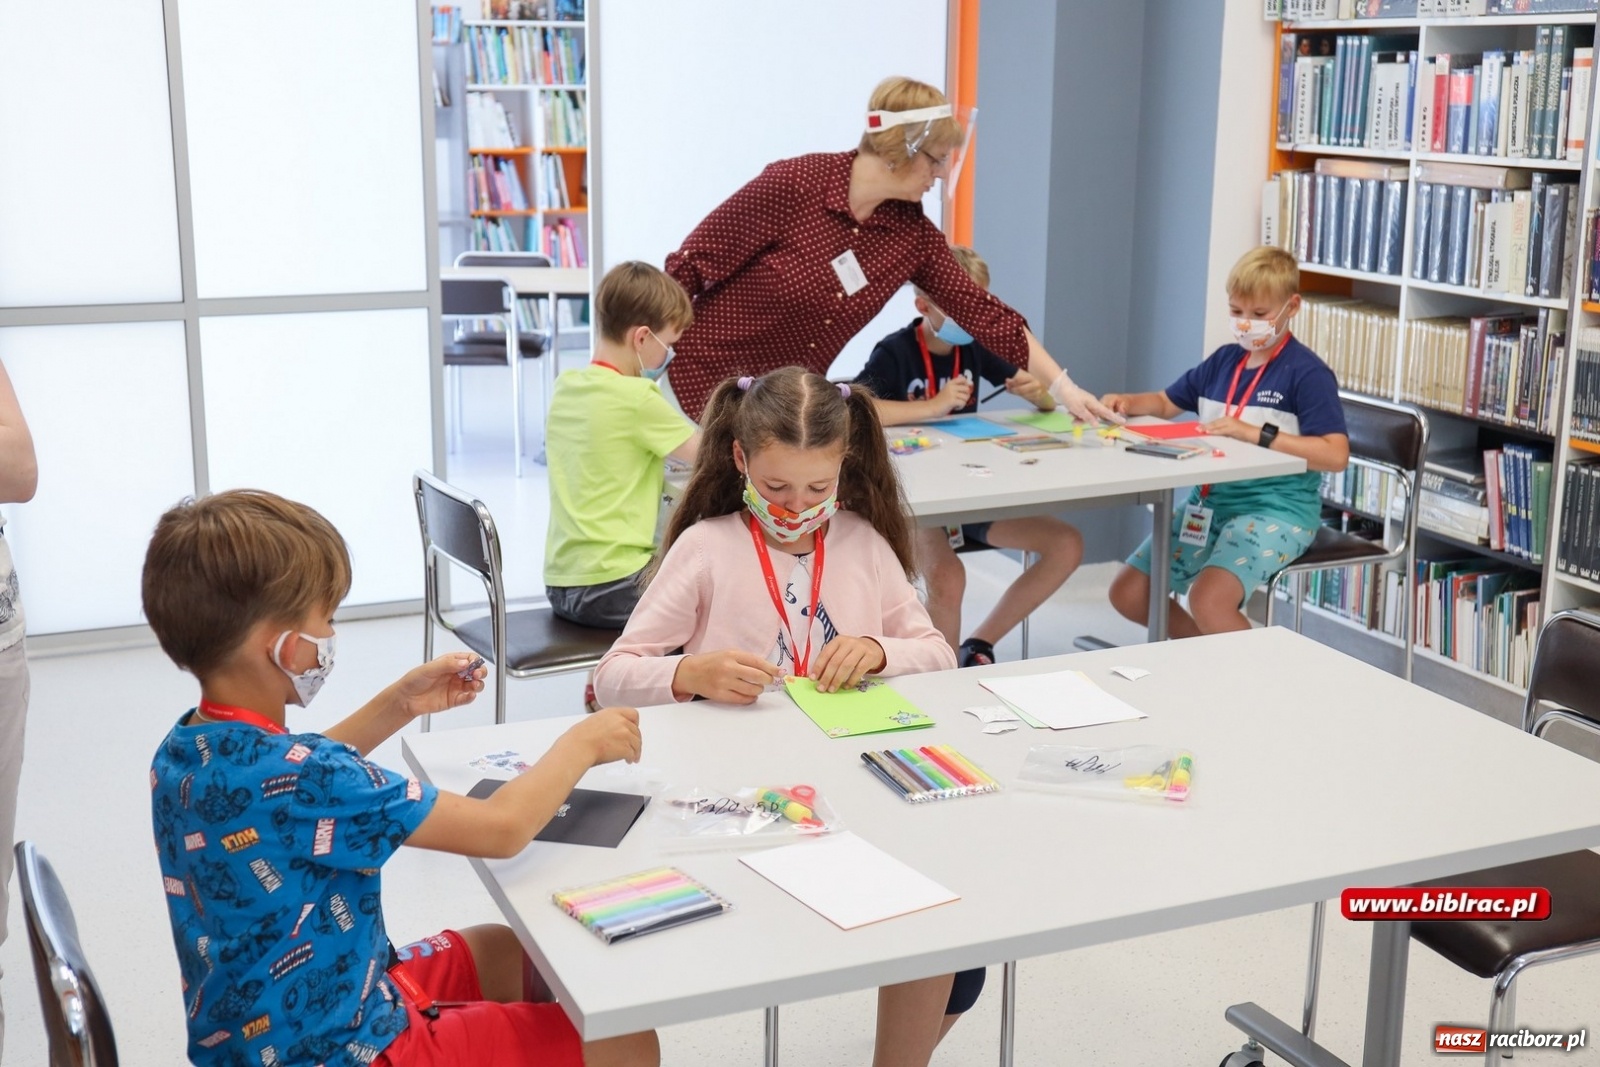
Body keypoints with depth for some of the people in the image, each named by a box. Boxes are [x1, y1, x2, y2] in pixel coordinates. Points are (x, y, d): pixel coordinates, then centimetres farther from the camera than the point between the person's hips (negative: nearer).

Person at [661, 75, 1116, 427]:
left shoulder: (912, 235, -4)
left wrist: (1063, 388, -2)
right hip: (712, 376, -6)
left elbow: (981, 311, 1)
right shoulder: (792, 184, -21)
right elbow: (687, 269, -16)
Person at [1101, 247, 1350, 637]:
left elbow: (1335, 455, -21)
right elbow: (1166, 402, 23)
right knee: (1128, 592, 2)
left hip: (1276, 507, -8)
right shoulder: (1224, 361, 9)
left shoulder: (1306, 373, -11)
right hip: (1211, 499, 8)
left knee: (1208, 599, -31)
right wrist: (1126, 402, 1)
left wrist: (1254, 433, -25)